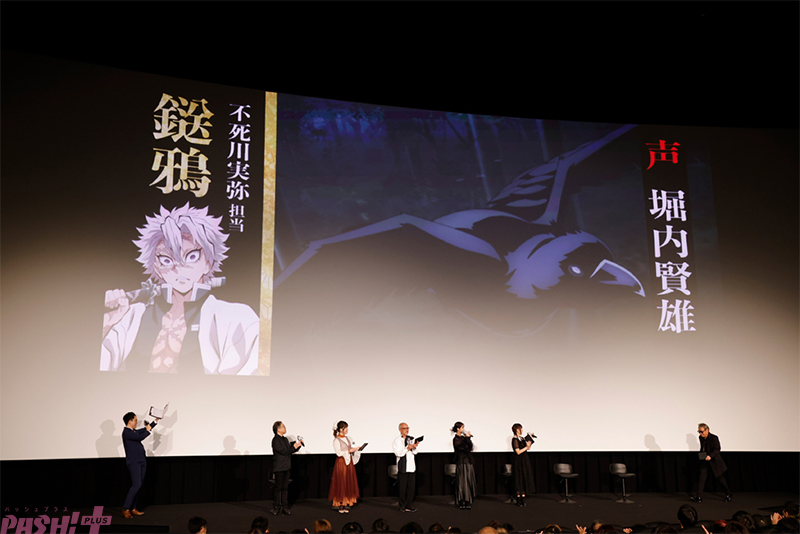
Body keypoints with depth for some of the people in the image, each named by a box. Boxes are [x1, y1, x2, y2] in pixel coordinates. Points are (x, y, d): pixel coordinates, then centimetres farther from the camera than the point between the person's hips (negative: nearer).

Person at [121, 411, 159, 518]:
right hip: (133, 462, -9)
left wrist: (156, 421, 31)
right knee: (136, 485, -16)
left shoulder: (134, 431, 16)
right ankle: (126, 509, -9)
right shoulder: (126, 432, -11)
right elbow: (140, 437, -21)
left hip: (141, 461, 9)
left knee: (138, 486, 8)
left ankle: (133, 508, 12)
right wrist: (148, 430, -4)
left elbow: (144, 430, 31)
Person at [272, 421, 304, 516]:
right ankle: (276, 508, 6)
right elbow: (283, 451, -18)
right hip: (279, 468, -8)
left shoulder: (285, 439, 15)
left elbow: (290, 449, 18)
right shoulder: (276, 440, -12)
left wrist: (298, 444, 4)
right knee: (278, 487, -2)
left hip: (286, 467, 8)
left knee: (285, 487, 8)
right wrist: (294, 447, -17)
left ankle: (284, 507, 12)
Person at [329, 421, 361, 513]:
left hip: (349, 462, 7)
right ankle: (341, 505, 4)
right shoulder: (336, 440, -10)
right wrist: (349, 451, -20)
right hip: (341, 463, -7)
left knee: (349, 483, 6)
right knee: (341, 483, -2)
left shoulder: (347, 438, 11)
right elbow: (339, 453, -17)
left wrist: (356, 449, -1)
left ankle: (347, 504, 10)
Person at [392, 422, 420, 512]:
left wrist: (414, 447, -4)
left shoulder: (411, 439, 13)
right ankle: (402, 506, 9)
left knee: (411, 486, 4)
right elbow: (398, 453, -14)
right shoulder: (397, 440, -3)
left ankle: (409, 505, 12)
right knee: (402, 487, -1)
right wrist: (407, 448, -20)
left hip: (411, 466, 5)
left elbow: (415, 453, 15)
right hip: (403, 467, -5)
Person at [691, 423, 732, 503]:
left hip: (714, 461, -5)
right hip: (704, 461, 5)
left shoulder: (714, 438, -14)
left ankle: (728, 495, 29)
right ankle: (699, 497, -10)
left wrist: (710, 456, -33)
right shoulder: (701, 438, 5)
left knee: (720, 478, 7)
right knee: (701, 477, -8)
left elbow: (717, 449, -19)